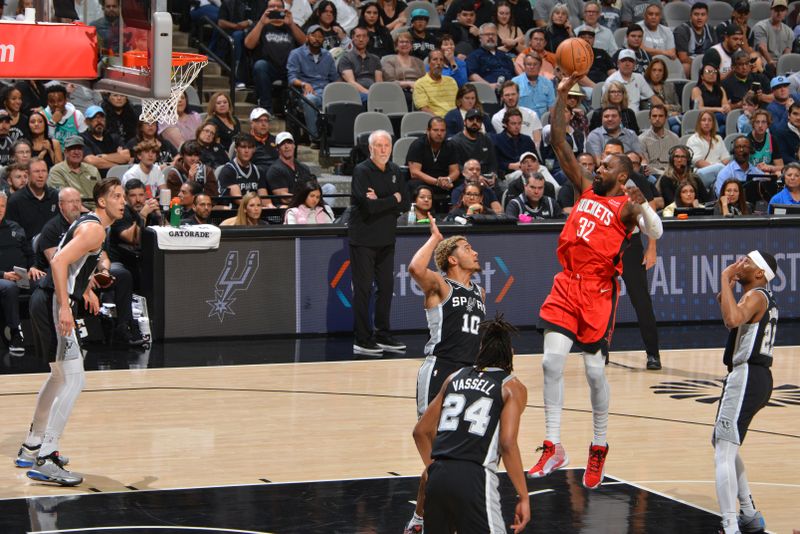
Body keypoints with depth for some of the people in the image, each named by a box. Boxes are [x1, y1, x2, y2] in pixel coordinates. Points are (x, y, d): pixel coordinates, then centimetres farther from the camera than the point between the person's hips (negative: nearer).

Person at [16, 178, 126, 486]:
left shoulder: (87, 223, 17)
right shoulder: (94, 229, -14)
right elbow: (58, 262, -26)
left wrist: (86, 290, 30)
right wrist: (64, 308, -29)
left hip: (45, 302, 11)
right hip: (54, 303, -11)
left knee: (59, 378, 23)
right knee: (74, 381, -13)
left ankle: (32, 448, 33)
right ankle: (44, 460, -18)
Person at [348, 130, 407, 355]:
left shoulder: (395, 172, 9)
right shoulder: (361, 171, -11)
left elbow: (405, 202, -1)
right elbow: (368, 206, -22)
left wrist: (380, 201, -15)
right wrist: (393, 199, -9)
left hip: (386, 239, 6)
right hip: (363, 240, -6)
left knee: (386, 287, 10)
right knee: (363, 289, -3)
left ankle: (383, 336, 20)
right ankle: (362, 340, 0)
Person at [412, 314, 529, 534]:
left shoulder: (455, 378, 20)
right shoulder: (512, 388, 5)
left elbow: (421, 431, 21)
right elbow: (507, 443, -8)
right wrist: (523, 497, -4)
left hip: (437, 476, 5)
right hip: (474, 480, -5)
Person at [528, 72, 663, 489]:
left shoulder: (626, 205, -3)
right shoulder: (586, 189, 12)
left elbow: (656, 233, -21)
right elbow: (559, 145, 9)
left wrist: (642, 206, -39)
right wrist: (561, 96, 2)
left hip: (598, 292, -4)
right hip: (566, 285, 4)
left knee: (594, 370, 0)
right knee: (552, 360, -8)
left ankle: (599, 448, 20)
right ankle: (553, 449, -4)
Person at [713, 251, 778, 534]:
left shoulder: (756, 296, -14)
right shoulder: (763, 298, 17)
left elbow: (732, 320, -36)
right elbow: (736, 321, 33)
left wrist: (725, 279, -25)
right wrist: (726, 294, 19)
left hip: (746, 377, -11)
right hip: (757, 376, 11)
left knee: (723, 453, -16)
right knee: (723, 444, 25)